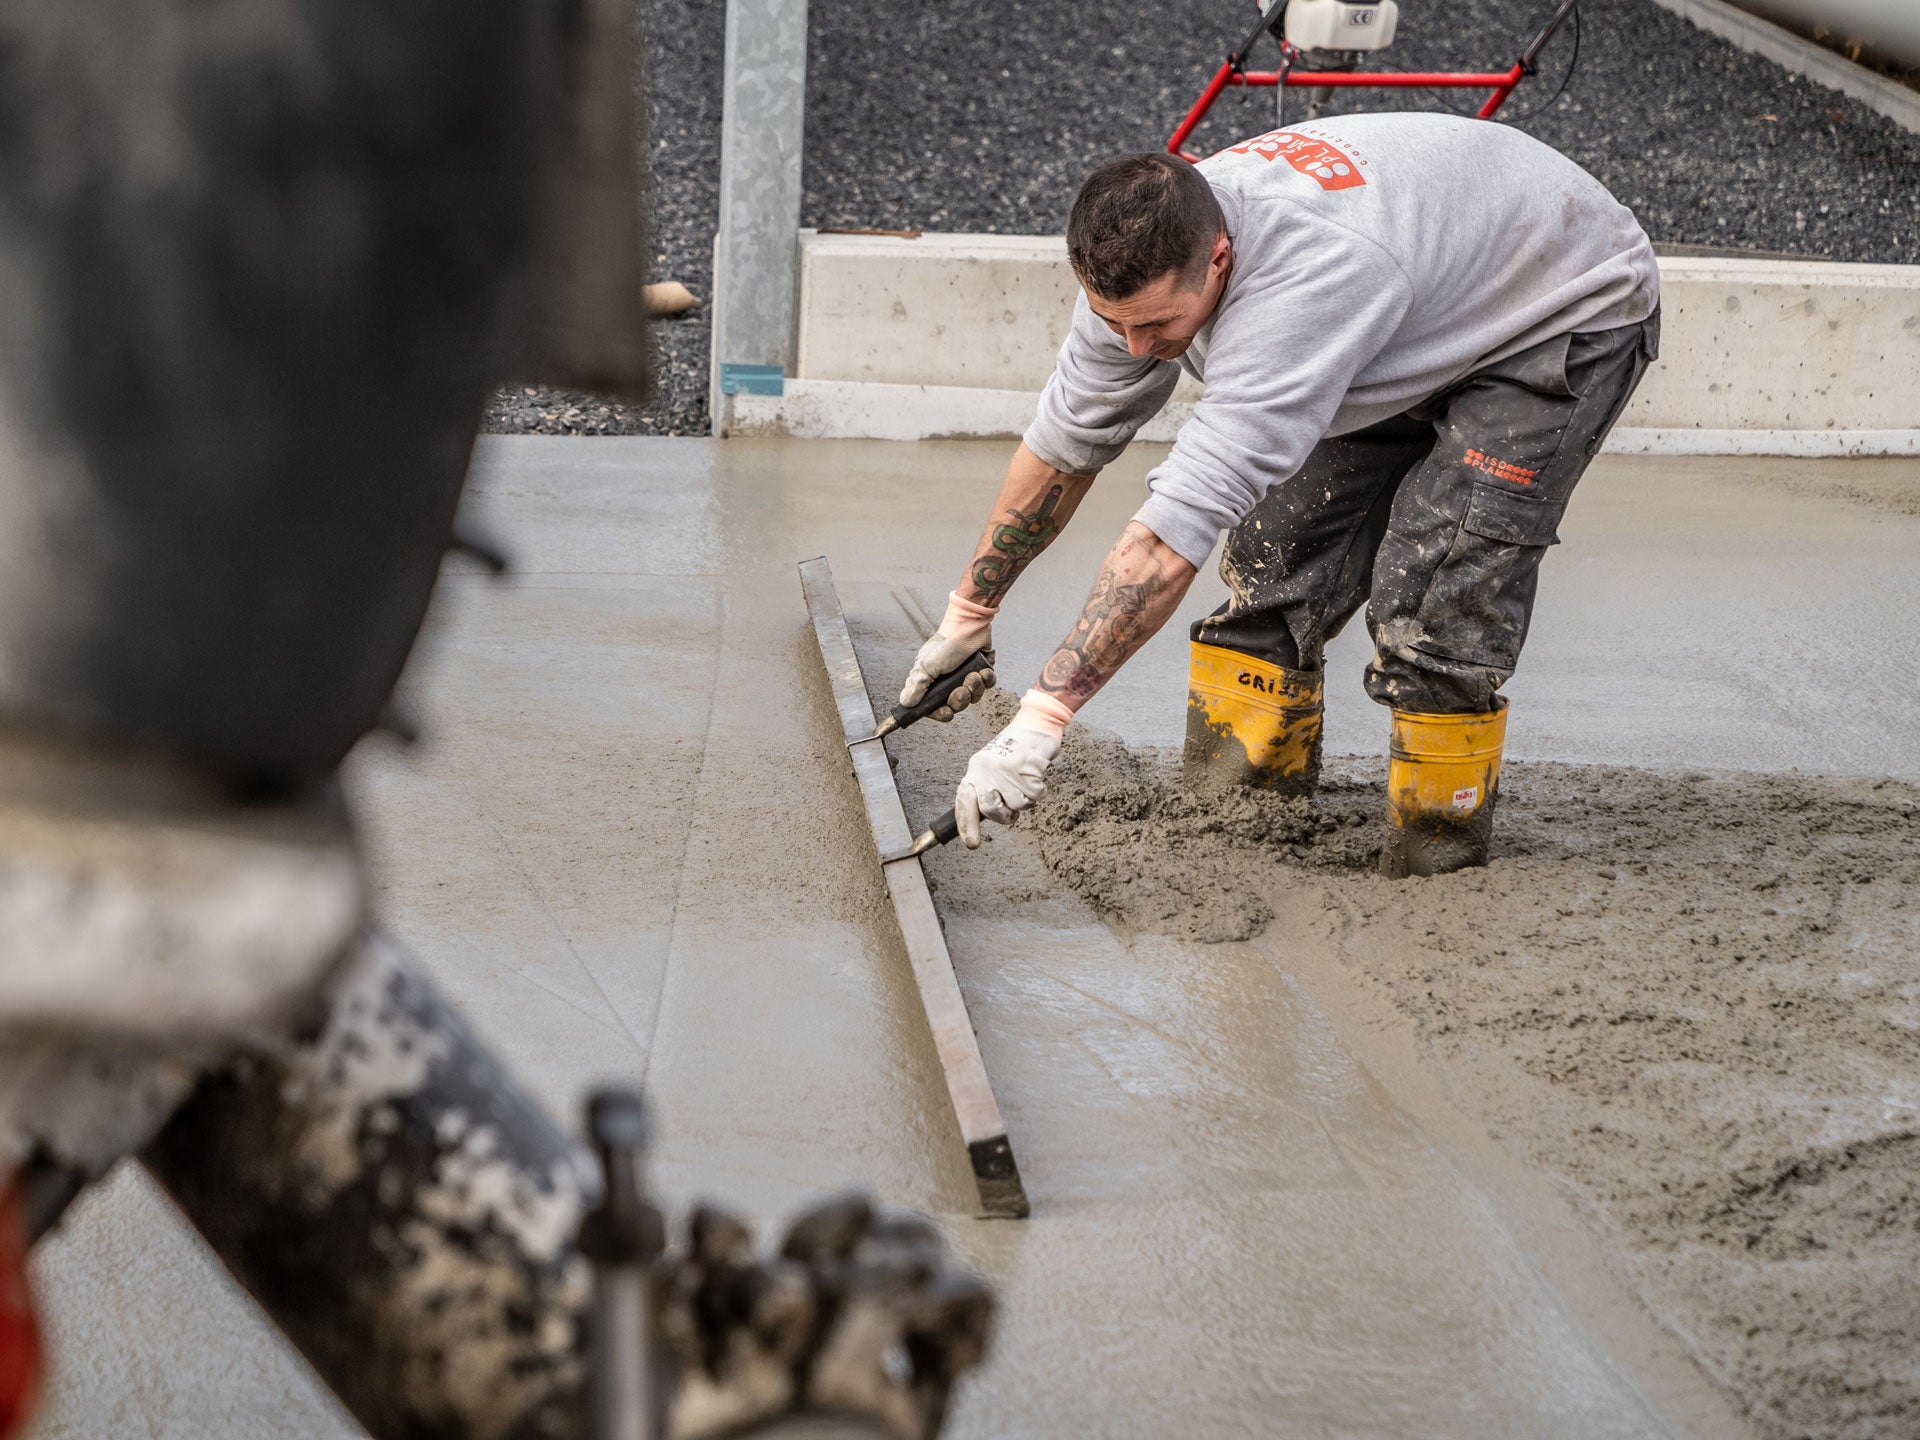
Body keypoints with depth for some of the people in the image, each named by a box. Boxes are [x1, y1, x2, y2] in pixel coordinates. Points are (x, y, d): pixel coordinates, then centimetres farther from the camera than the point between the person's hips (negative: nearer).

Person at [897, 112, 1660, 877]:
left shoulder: (1304, 283, -44)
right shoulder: (1141, 262, -19)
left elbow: (1177, 525, -47)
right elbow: (1062, 444, -1)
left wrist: (1040, 719, -48)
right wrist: (967, 613, 8)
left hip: (1570, 314, -8)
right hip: (1420, 328, 8)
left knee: (1433, 595, -20)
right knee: (1275, 557, -1)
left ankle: (1433, 884, -6)